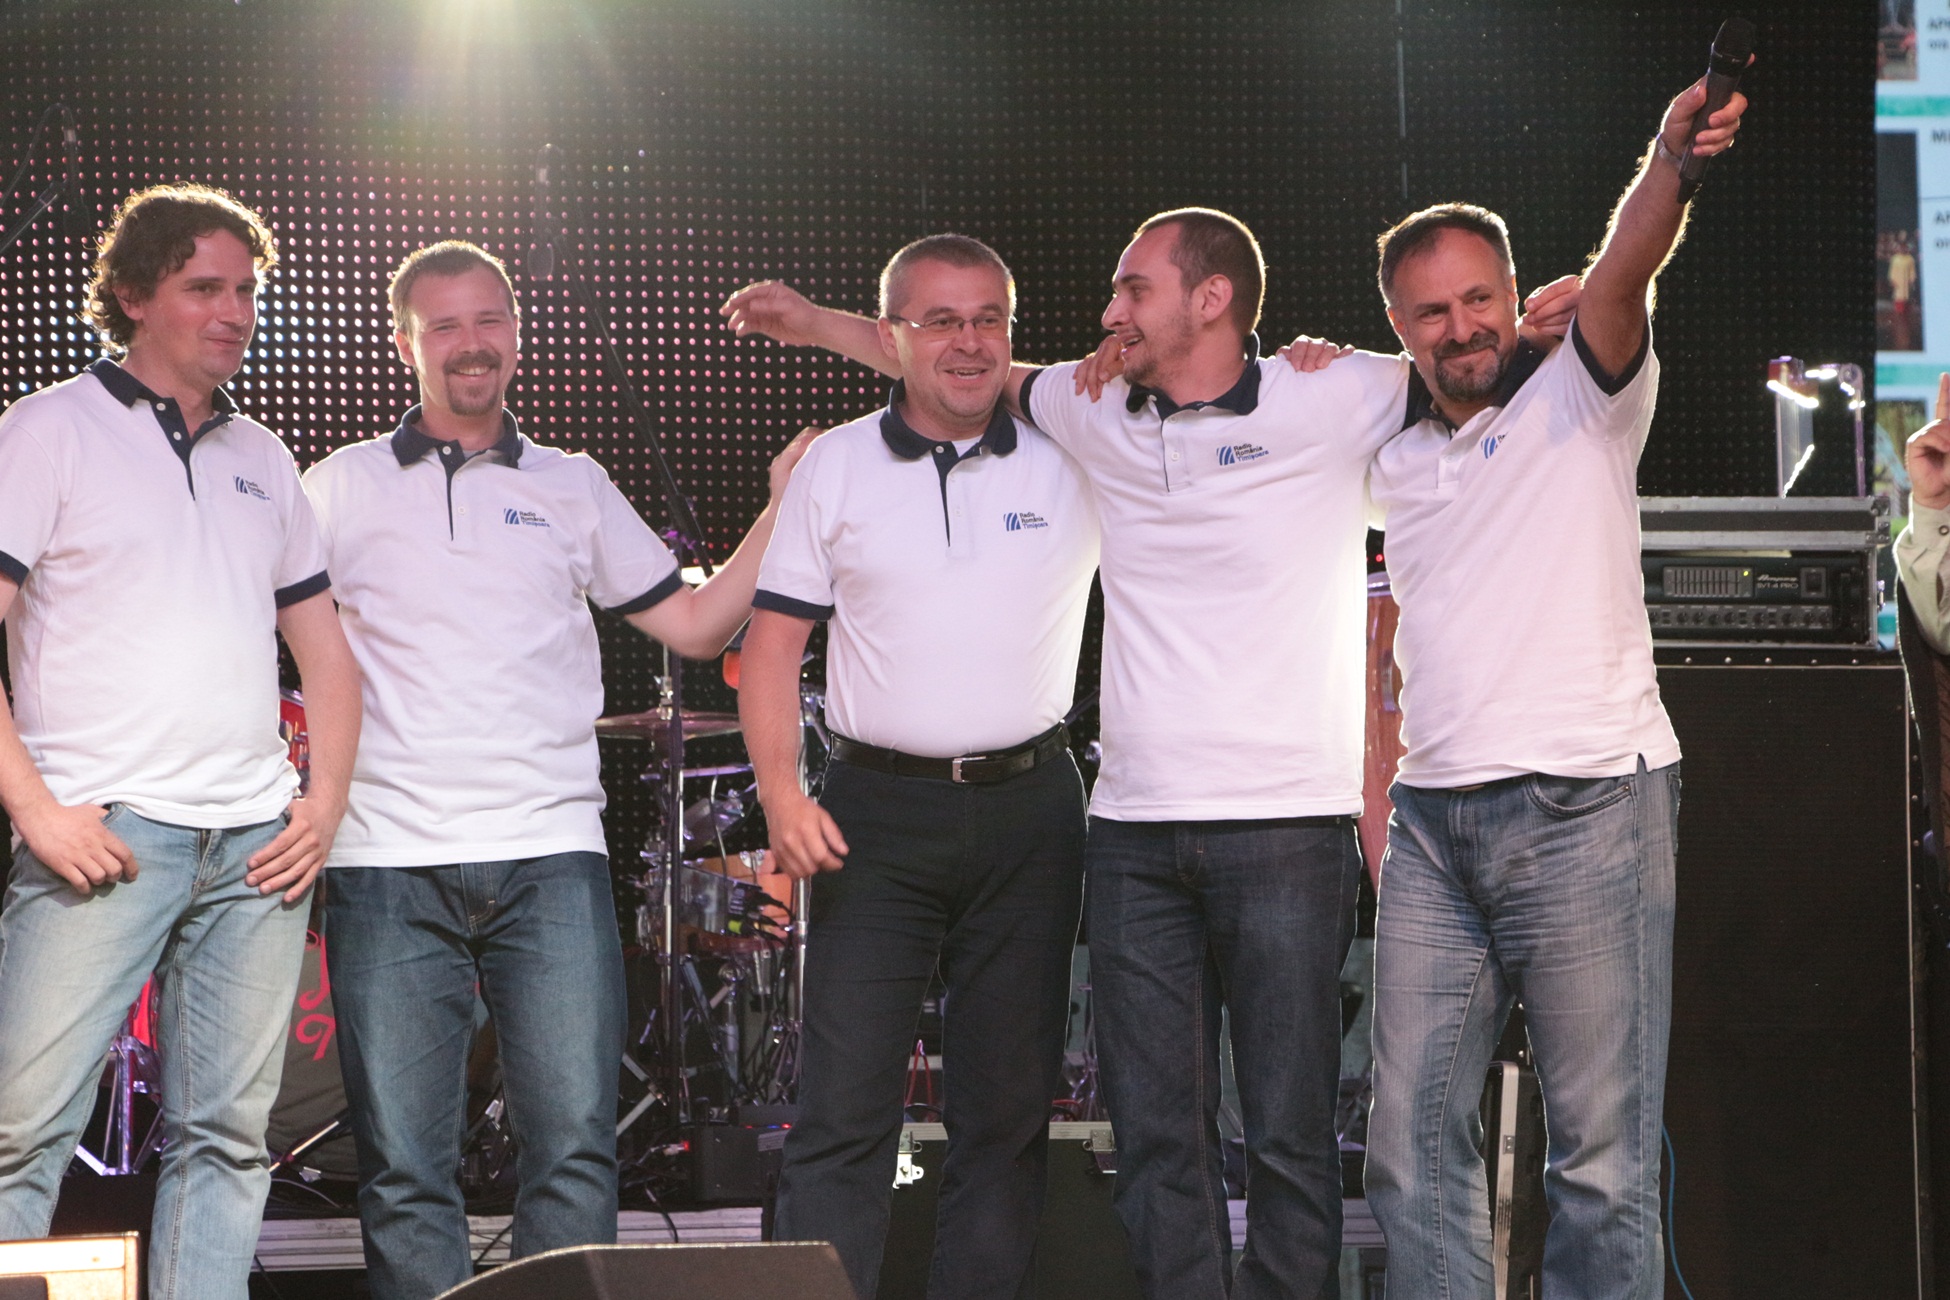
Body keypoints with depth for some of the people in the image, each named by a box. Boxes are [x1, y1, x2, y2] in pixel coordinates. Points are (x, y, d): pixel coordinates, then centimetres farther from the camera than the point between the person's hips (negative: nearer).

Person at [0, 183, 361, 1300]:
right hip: (102, 832, -5)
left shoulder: (262, 458, 19)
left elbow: (323, 647, 23)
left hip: (257, 841, 5)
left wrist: (325, 804, 8)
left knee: (228, 1137, 4)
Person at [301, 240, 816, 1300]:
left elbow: (696, 625, 15)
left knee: (575, 1151, -6)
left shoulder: (575, 490, 17)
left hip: (550, 857, 1)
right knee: (403, 1170, -2)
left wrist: (784, 506, 6)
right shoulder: (341, 488, 12)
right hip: (388, 866, -1)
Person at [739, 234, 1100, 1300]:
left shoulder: (1070, 463, 5)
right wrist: (781, 790, -8)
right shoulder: (835, 468, 5)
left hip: (1029, 814, 1)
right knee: (842, 1111, -6)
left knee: (1008, 1108, 6)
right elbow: (773, 641, 5)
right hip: (878, 812, -1)